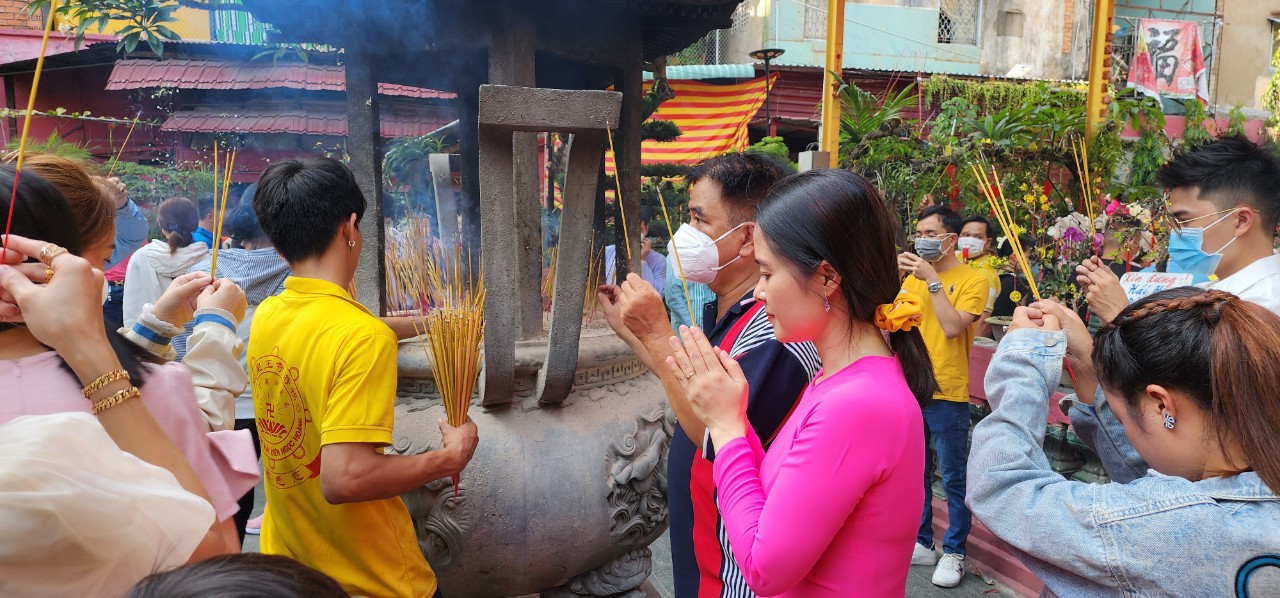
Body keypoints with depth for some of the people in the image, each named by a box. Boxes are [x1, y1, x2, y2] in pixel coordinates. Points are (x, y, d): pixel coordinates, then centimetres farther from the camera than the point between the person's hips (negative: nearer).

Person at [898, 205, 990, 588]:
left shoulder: (972, 280, -8)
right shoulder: (914, 277, 9)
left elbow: (953, 327, -20)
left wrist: (932, 280, -19)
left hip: (947, 395, -6)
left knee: (954, 478, 5)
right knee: (915, 471, 15)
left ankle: (954, 552, 17)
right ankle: (920, 543, 29)